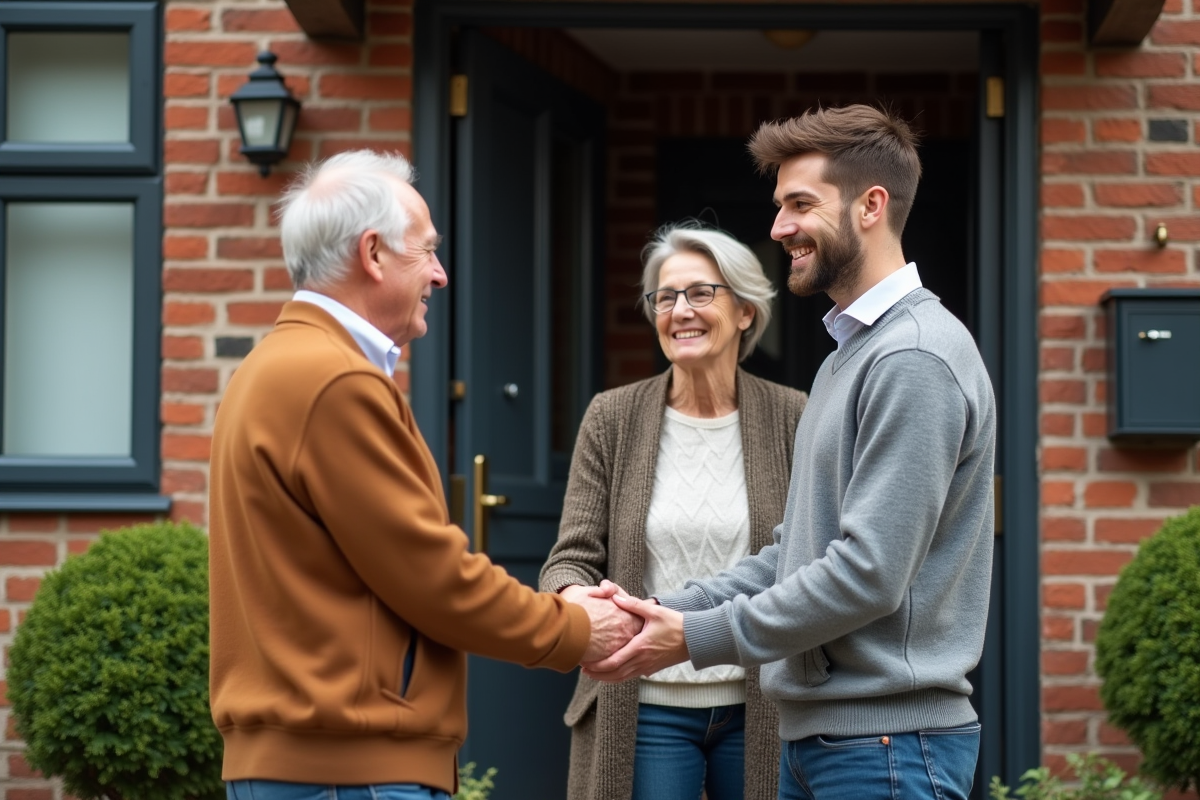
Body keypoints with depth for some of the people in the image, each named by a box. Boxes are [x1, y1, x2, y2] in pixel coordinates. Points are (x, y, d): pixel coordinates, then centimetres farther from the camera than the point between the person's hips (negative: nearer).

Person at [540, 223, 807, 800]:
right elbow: (574, 555, 0)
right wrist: (573, 597, -24)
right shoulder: (612, 418, 3)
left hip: (759, 709, 0)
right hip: (644, 706, 0)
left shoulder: (790, 419, 2)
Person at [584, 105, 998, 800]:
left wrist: (696, 638, -15)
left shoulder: (916, 358, -15)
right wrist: (668, 611, 5)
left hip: (886, 742, -9)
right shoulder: (849, 352, 18)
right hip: (816, 735, 9)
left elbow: (868, 574, -21)